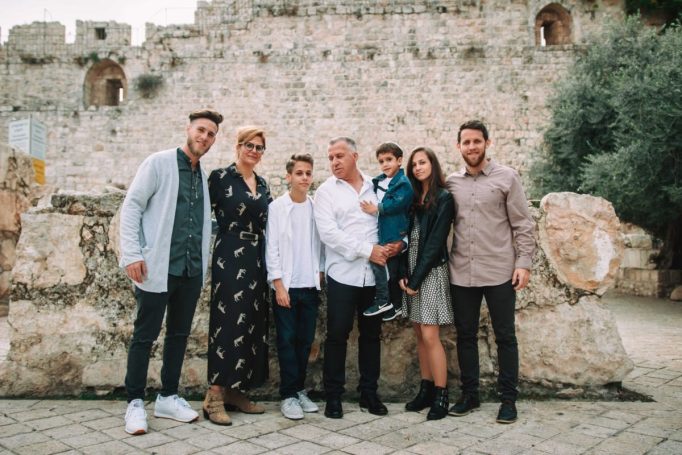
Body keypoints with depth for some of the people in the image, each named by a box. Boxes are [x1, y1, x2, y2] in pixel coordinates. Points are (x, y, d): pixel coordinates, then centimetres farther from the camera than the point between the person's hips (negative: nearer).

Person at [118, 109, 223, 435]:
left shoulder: (205, 176, 12)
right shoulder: (158, 163, -4)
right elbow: (132, 206, -8)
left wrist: (203, 260, 9)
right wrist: (132, 254, -16)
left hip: (192, 270, 6)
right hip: (158, 267, -6)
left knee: (179, 335, 12)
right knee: (145, 335, 3)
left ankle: (168, 397, 25)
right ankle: (135, 402, 16)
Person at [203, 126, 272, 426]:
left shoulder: (262, 184, 14)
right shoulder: (220, 177, -4)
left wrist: (267, 262, 12)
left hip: (256, 260, 7)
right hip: (229, 257, -7)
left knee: (251, 323, 7)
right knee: (228, 322, -8)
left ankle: (235, 391, 17)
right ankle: (215, 396, 0)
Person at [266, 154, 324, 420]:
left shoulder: (316, 207, 5)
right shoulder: (277, 207, -3)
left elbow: (319, 245, 9)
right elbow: (271, 248, -4)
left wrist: (319, 276, 3)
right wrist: (279, 284, -8)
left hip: (310, 285, 3)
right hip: (286, 285, -3)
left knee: (305, 340, 9)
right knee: (287, 340, 1)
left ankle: (299, 390, 22)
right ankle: (288, 395, 10)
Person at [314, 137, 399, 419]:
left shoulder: (376, 187, 10)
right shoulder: (326, 191, 1)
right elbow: (328, 232, -10)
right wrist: (368, 250, -15)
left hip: (374, 273, 3)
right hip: (343, 274, -3)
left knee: (371, 334, 10)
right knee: (337, 335, 1)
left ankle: (369, 392, 23)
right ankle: (333, 396, 13)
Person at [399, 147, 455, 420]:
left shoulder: (443, 198, -5)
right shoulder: (414, 198, 14)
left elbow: (435, 243, -11)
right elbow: (407, 238, 10)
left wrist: (416, 278, -12)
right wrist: (404, 274, -1)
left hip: (432, 271, -6)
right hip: (411, 271, 6)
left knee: (430, 336, -8)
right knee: (420, 335, 9)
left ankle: (441, 397, 2)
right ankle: (426, 390, 18)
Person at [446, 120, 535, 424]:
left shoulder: (506, 177, 0)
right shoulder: (451, 183, 8)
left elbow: (522, 224, -2)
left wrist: (524, 262, -9)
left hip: (499, 272, -3)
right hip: (461, 273, 3)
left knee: (505, 336, 5)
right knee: (465, 335, 11)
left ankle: (508, 398, 18)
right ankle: (469, 394, 25)